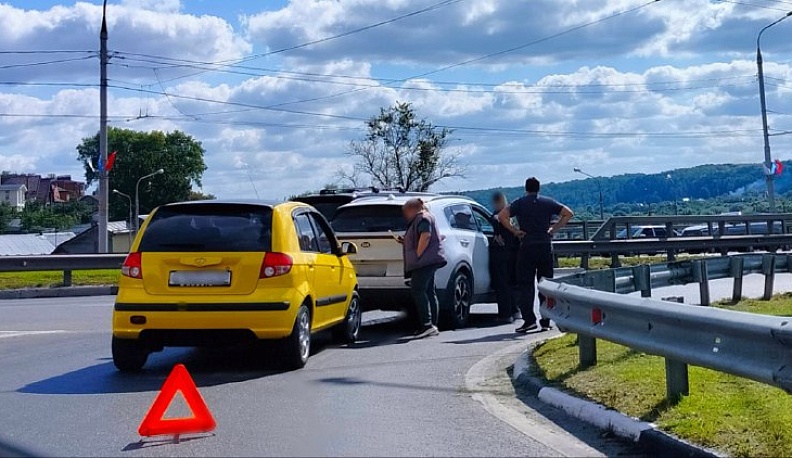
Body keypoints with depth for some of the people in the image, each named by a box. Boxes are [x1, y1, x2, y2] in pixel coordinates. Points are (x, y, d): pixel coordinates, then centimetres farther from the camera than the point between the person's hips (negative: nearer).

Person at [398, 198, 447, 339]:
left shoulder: (423, 218, -6)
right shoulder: (419, 219, 26)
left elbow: (425, 236, -21)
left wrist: (417, 256, -20)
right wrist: (405, 241, 20)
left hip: (426, 260, -11)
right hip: (427, 262, 11)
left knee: (417, 290, -17)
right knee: (429, 292, 7)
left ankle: (427, 324, -24)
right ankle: (433, 325, 5)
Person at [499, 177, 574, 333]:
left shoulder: (520, 203, 2)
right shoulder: (548, 202, 9)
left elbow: (502, 216, -11)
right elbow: (568, 213, 8)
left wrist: (515, 231, -4)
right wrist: (554, 229, 7)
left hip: (527, 248, -2)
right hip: (546, 246, 2)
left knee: (525, 285, 1)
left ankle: (529, 319, -10)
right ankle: (545, 321, 8)